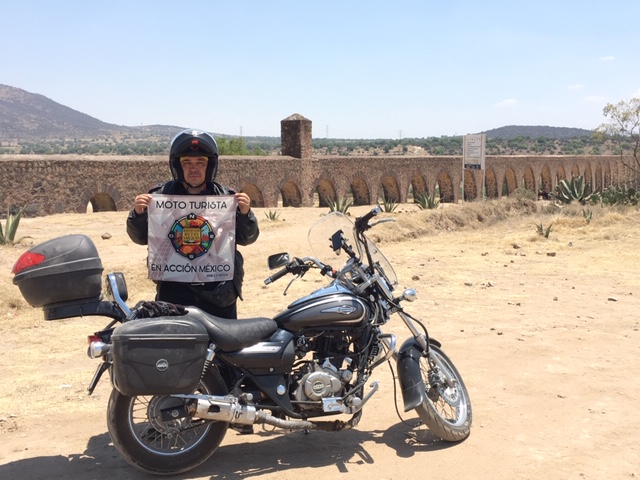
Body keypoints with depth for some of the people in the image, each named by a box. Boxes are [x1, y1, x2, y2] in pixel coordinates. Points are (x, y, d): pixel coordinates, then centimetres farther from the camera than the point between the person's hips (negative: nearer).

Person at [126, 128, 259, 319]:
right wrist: (138, 214, -13)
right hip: (173, 291, 0)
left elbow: (247, 237, 3)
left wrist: (245, 213, -15)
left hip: (219, 294, 1)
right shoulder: (161, 196, 3)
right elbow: (141, 237, 6)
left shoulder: (227, 197, 3)